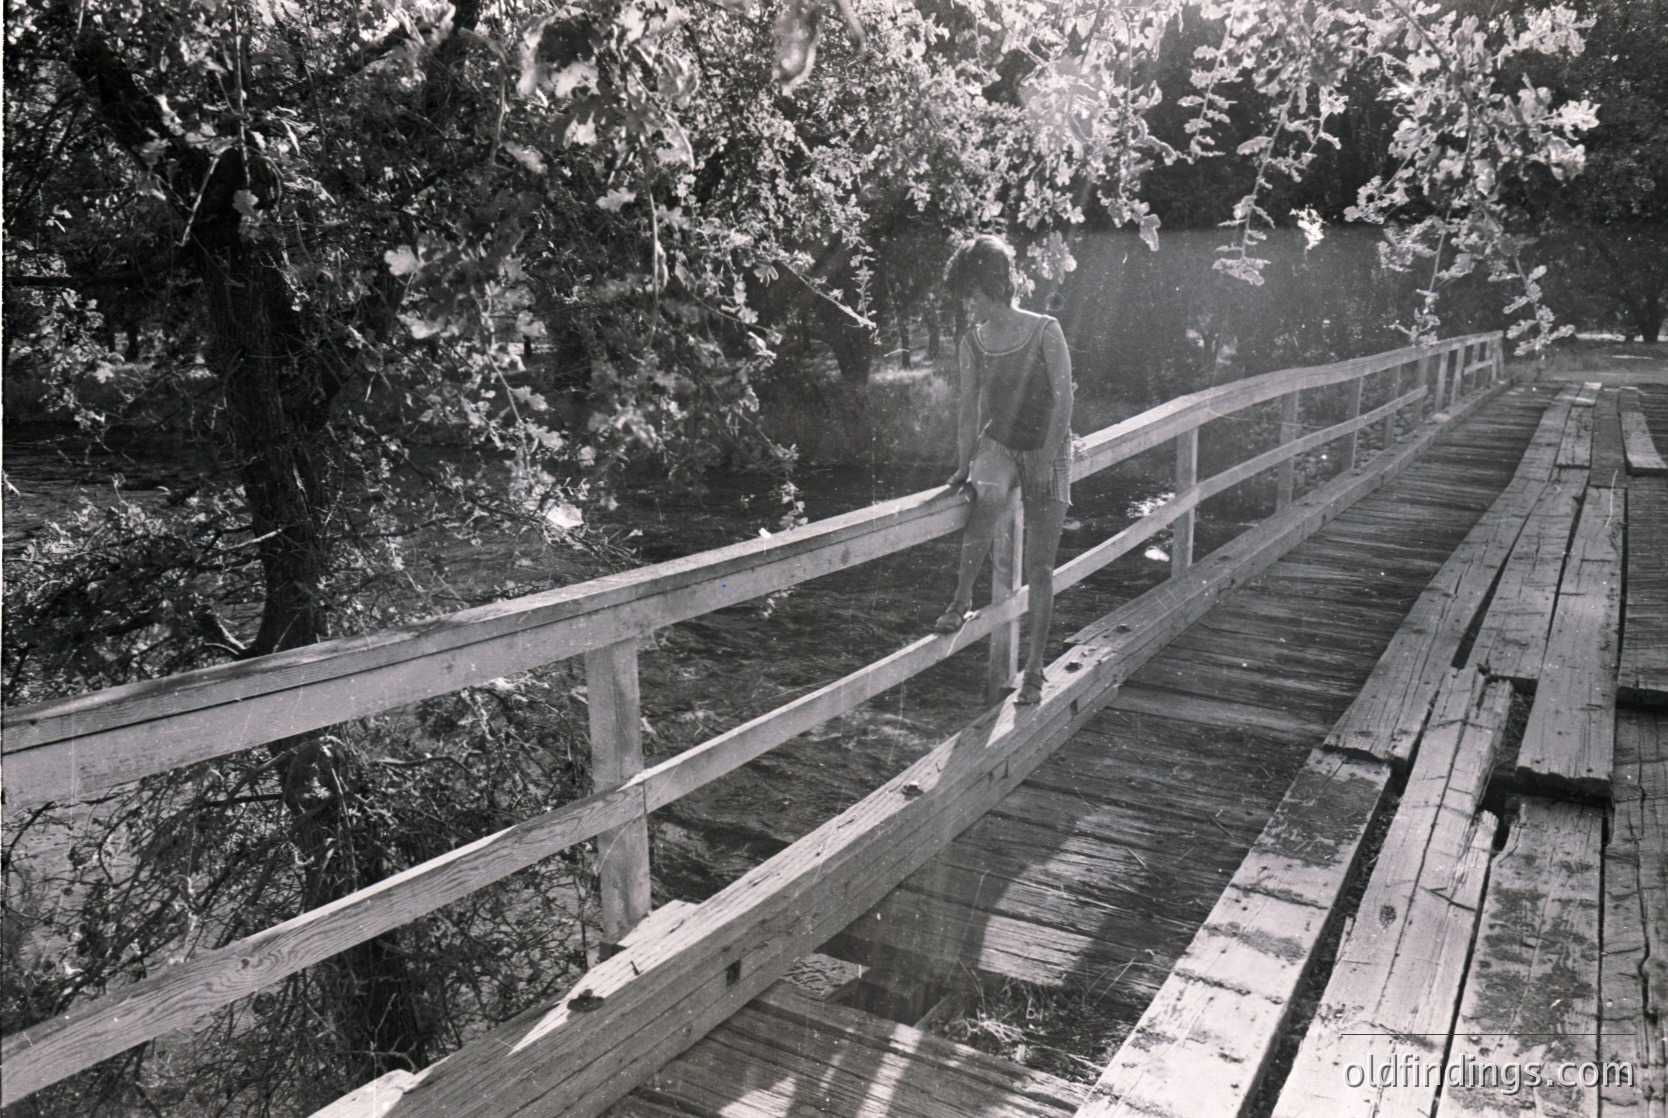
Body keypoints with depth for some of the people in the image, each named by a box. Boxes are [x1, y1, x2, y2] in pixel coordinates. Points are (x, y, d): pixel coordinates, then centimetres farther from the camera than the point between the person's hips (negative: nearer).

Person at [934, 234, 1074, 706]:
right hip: (997, 442, 2)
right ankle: (961, 599, -18)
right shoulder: (972, 342, 1)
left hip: (1048, 450, -2)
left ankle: (1034, 670, 5)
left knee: (1039, 566, -3)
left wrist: (1046, 457, -17)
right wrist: (964, 466, -4)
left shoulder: (1044, 331, -10)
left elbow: (1063, 398, -11)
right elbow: (970, 410, 3)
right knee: (986, 496, -35)